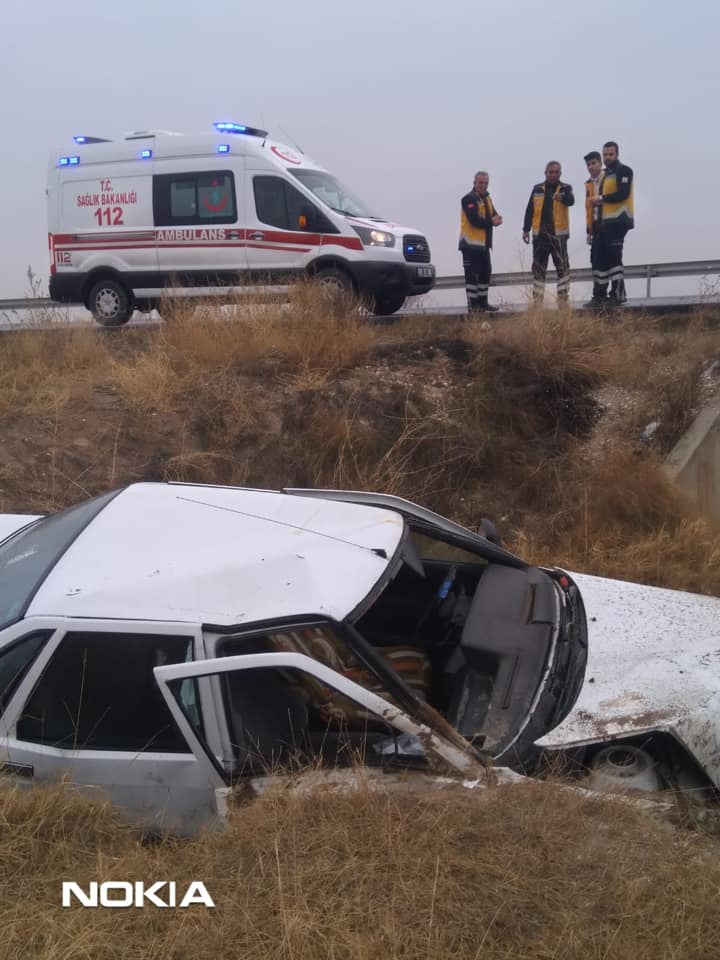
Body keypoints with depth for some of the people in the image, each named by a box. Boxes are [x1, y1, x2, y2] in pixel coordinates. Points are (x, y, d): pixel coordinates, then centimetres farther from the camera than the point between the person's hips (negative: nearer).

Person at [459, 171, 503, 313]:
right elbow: (475, 220, -22)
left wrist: (497, 218, -14)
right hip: (471, 244, -9)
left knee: (485, 273, 15)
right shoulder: (469, 199, -11)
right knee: (472, 275, -8)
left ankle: (483, 303, 25)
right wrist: (491, 222, -10)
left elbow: (495, 216, 11)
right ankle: (473, 305, -5)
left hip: (484, 244, 9)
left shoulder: (487, 198, 17)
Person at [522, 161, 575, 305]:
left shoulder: (565, 188, 4)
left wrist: (562, 197, -41)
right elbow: (529, 210, 13)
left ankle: (563, 298, 1)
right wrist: (526, 229, 7)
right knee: (538, 268, 5)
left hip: (558, 234, -2)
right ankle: (537, 300, 10)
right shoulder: (537, 189, 11)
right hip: (539, 234, 2)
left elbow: (571, 201, -18)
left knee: (563, 267, -4)